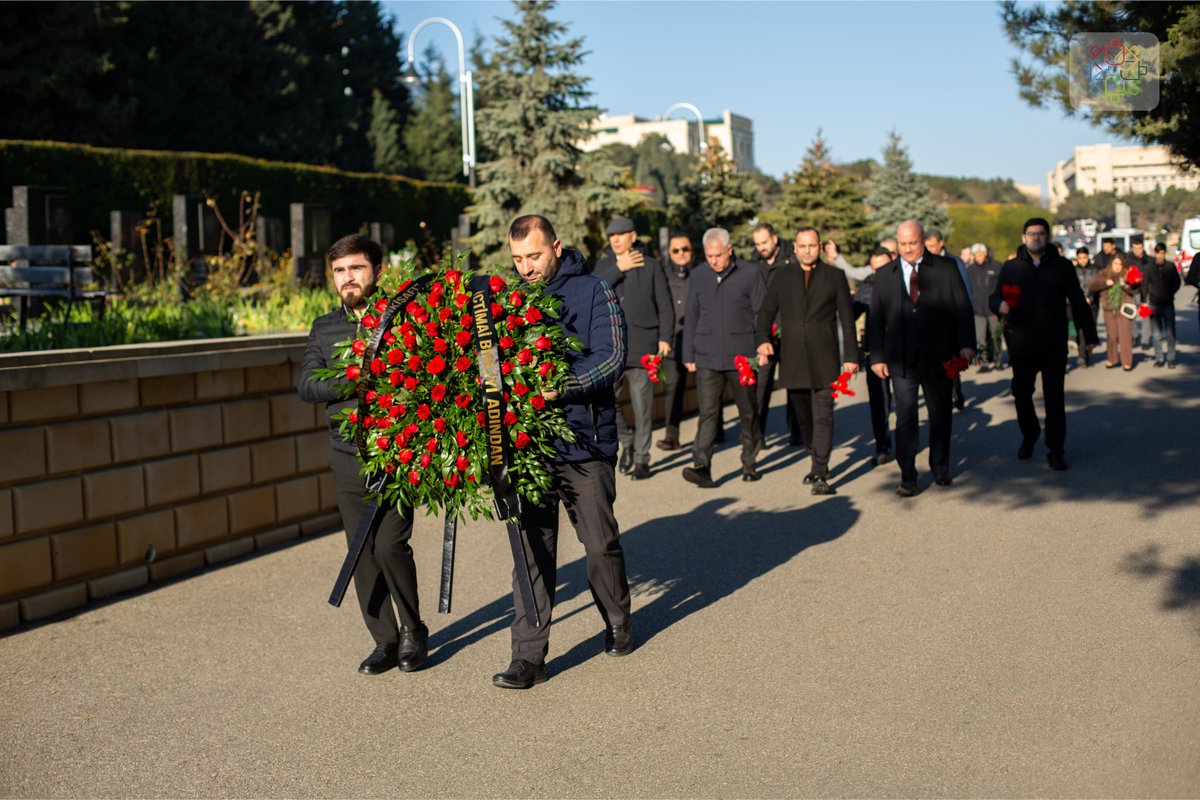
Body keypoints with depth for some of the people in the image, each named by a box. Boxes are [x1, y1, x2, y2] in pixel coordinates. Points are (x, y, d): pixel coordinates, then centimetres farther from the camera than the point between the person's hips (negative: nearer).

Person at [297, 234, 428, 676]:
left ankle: (413, 630, 11)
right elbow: (306, 385, 1)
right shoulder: (324, 329, 13)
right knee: (363, 553, 5)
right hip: (348, 456, 4)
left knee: (391, 544, -11)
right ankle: (385, 641, 18)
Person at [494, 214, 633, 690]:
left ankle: (618, 624, 34)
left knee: (601, 543, 10)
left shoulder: (593, 293, -3)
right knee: (533, 551, 2)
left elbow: (612, 358, -13)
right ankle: (529, 656, 6)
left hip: (585, 443, -3)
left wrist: (563, 385, -27)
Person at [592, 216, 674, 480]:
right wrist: (618, 269, -12)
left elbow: (665, 307, 3)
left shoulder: (651, 266, 4)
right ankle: (627, 440, 18)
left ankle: (641, 460, 11)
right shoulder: (604, 265, 12)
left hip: (642, 346, -2)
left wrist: (665, 338, -8)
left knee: (642, 405, 1)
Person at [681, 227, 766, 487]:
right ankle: (702, 467, -12)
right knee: (707, 412, -7)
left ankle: (749, 463, 24)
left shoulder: (750, 273, -2)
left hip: (742, 356, -1)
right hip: (707, 357, 2)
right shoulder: (699, 275, 8)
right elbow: (691, 317, 14)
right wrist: (688, 355, 11)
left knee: (748, 413, 9)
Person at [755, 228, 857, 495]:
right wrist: (763, 340, -10)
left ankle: (820, 475, -10)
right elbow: (765, 312, 9)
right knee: (803, 417, 12)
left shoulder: (835, 277, 5)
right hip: (793, 360, 3)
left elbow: (847, 319, 6)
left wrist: (851, 356, 1)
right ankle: (818, 464, 29)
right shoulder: (781, 278, 10)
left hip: (823, 359, -3)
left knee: (823, 417, -9)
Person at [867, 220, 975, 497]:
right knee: (905, 418, -4)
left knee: (940, 416, 11)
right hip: (901, 359, 0)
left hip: (939, 357, 0)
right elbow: (876, 318, 8)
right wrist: (877, 356, 1)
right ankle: (908, 478, -1)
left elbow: (962, 308, 2)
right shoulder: (884, 275, 8)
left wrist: (966, 344, -8)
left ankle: (940, 469, 28)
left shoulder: (946, 268, 4)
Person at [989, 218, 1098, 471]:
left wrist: (1089, 335, 7)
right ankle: (1029, 436, 34)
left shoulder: (1062, 266, 4)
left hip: (1054, 344, -1)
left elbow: (1078, 301, 7)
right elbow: (994, 297, 3)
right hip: (1021, 343, 1)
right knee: (1021, 394, 10)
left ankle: (1055, 450, 6)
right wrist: (1000, 305, -21)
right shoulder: (1011, 268, 5)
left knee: (1055, 398, -1)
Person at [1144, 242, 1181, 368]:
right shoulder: (1149, 268, 2)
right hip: (1154, 304, 1)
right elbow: (1145, 285, 5)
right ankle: (1159, 358, 12)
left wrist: (1170, 294, -6)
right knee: (1157, 334, 5)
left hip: (1168, 303, -1)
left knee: (1170, 333, -4)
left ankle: (1171, 358, 3)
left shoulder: (1170, 266, 1)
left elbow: (1177, 282, 8)